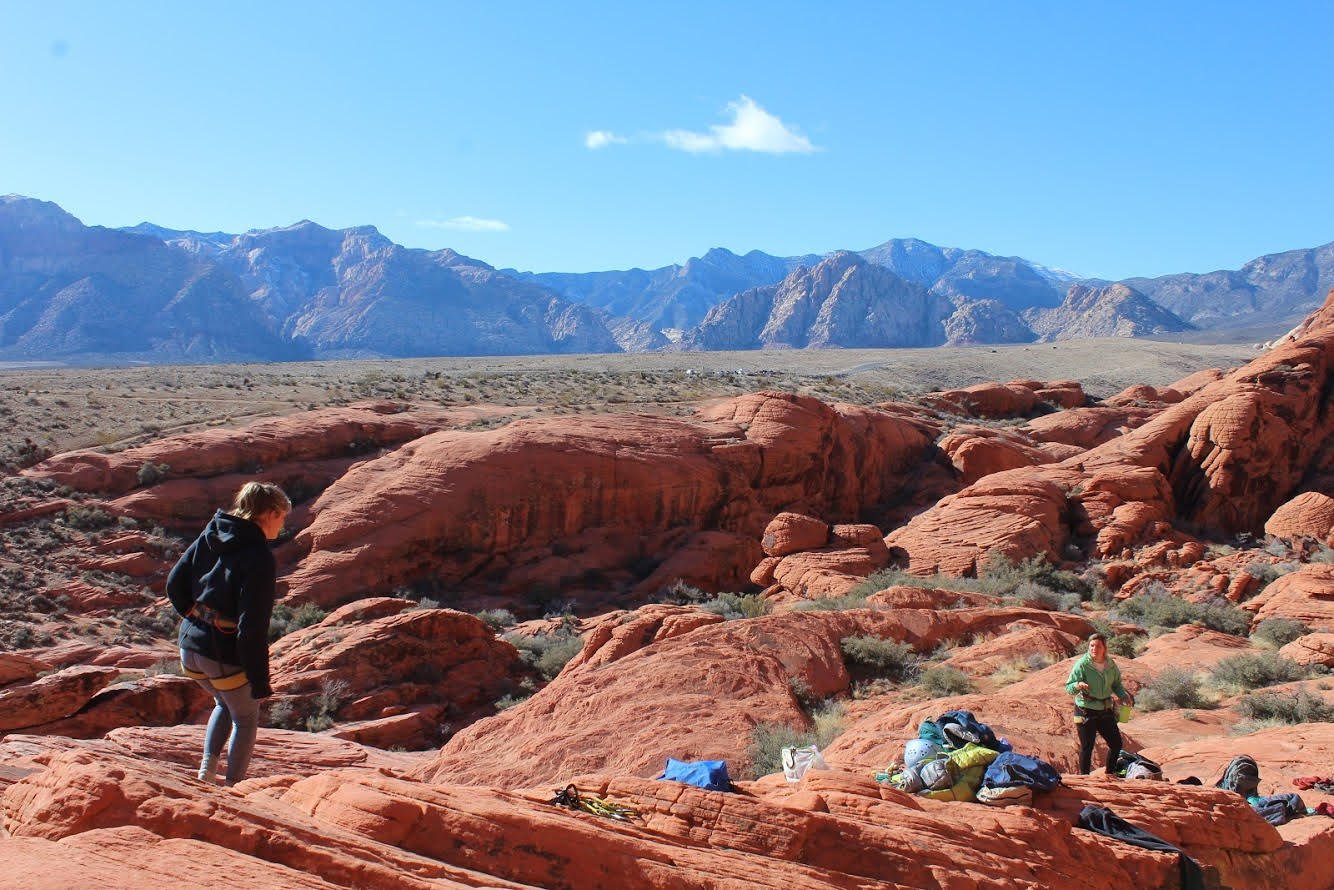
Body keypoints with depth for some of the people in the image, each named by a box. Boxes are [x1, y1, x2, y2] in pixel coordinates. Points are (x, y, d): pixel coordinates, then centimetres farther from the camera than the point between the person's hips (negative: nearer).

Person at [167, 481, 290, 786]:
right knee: (246, 720, 17)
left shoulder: (209, 535, 2)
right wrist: (260, 680, -16)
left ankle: (206, 771, 22)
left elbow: (174, 584, 7)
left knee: (225, 705, 31)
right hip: (227, 656, -7)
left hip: (190, 647, 7)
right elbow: (253, 626, -22)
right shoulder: (259, 558, -21)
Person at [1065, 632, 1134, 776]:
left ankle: (1110, 773, 32)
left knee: (1116, 743, 12)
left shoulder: (1111, 665, 0)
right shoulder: (1082, 664, -14)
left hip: (1106, 711, 5)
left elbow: (1116, 684, 15)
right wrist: (1078, 685, -36)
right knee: (1087, 747, -1)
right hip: (1086, 712, -5)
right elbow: (1069, 687, -14)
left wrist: (1124, 695, -4)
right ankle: (1084, 776, 12)